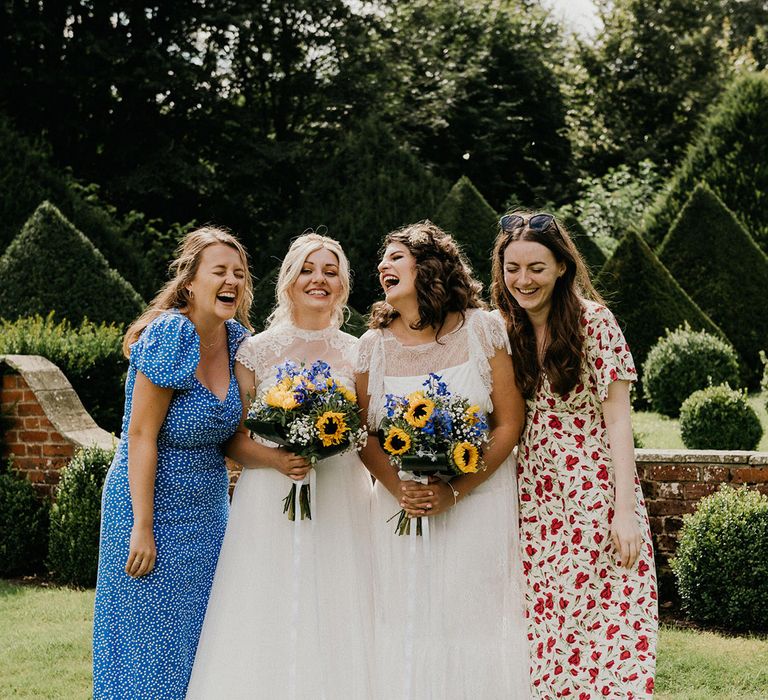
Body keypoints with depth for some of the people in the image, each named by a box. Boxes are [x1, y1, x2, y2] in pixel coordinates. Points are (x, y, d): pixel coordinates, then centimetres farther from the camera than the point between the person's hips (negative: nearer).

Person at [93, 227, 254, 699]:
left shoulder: (237, 339, 3)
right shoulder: (170, 334, -18)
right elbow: (141, 435, -19)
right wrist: (142, 528, -21)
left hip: (208, 512, 7)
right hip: (154, 505, -7)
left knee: (198, 647, 13)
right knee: (150, 647, 2)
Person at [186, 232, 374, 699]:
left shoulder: (358, 355, 8)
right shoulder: (256, 352, 3)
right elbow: (234, 441, 2)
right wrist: (276, 459, -15)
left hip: (342, 506, 1)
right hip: (270, 504, -1)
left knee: (337, 632, 1)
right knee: (269, 631, -2)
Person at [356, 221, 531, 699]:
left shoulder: (482, 329, -3)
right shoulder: (374, 344, 6)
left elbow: (510, 422, -6)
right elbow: (364, 435, 6)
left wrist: (454, 490, -15)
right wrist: (399, 488, -13)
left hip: (477, 505, -2)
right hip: (401, 507, 3)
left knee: (473, 622, -1)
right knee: (405, 628, 4)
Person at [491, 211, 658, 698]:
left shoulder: (593, 320, -5)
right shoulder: (504, 330, 8)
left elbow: (618, 419, -8)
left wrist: (625, 510, -14)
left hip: (595, 496, -4)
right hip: (533, 502, 4)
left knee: (604, 627, -5)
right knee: (542, 631, 4)